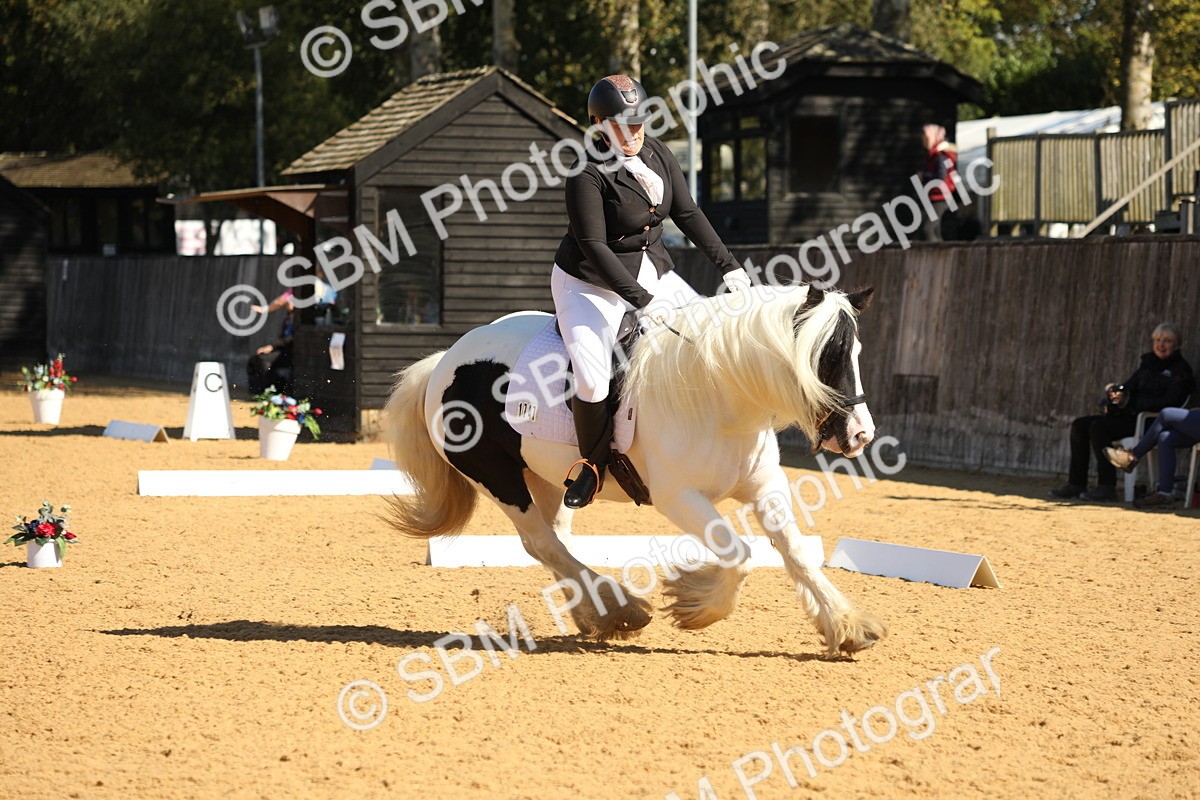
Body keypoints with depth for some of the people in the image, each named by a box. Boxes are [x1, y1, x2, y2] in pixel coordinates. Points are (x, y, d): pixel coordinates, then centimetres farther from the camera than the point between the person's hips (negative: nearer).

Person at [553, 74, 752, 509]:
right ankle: (594, 463, 4)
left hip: (652, 271, 7)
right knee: (592, 382, -22)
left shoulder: (656, 152, -2)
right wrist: (642, 301, -31)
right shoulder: (589, 173, -23)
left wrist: (729, 265, -2)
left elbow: (687, 213, 5)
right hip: (592, 282, -7)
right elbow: (593, 245, -26)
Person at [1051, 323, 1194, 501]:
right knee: (1079, 426, -4)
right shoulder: (1148, 362, 18)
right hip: (1130, 417, 9)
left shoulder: (1181, 370, -6)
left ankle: (1106, 487, -28)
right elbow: (1131, 385, 19)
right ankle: (1076, 484, -4)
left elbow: (1170, 402, -18)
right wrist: (1117, 391, -7)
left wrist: (1131, 402, -20)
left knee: (1099, 427, -28)